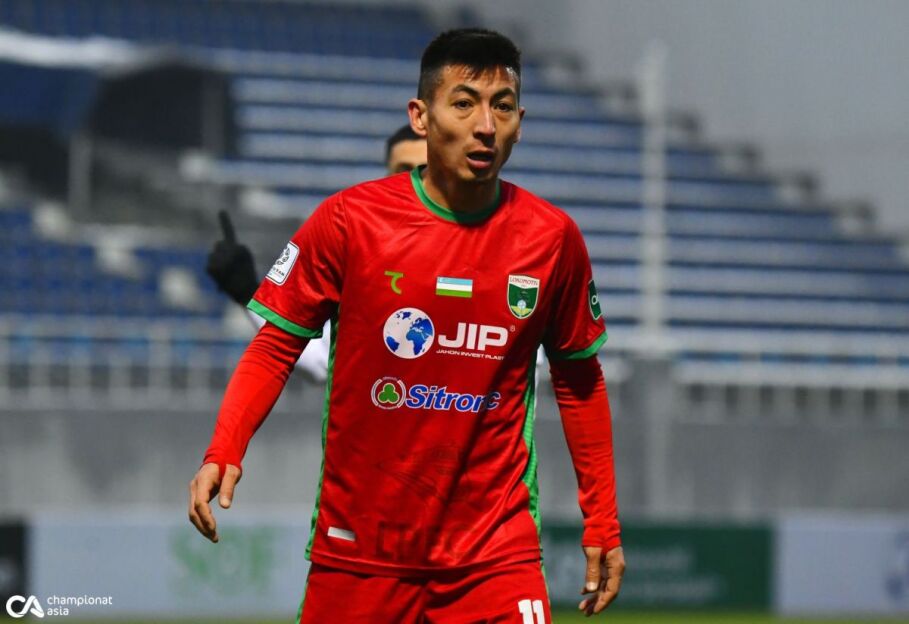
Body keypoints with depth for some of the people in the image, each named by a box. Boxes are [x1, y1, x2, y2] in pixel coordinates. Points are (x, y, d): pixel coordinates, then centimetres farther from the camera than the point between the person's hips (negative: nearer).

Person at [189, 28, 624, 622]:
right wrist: (224, 453, -14)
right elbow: (275, 346, 1)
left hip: (496, 550, 0)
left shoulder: (553, 238, 0)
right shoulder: (349, 220, -5)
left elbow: (579, 381, 11)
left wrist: (602, 526, 10)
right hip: (357, 546, 0)